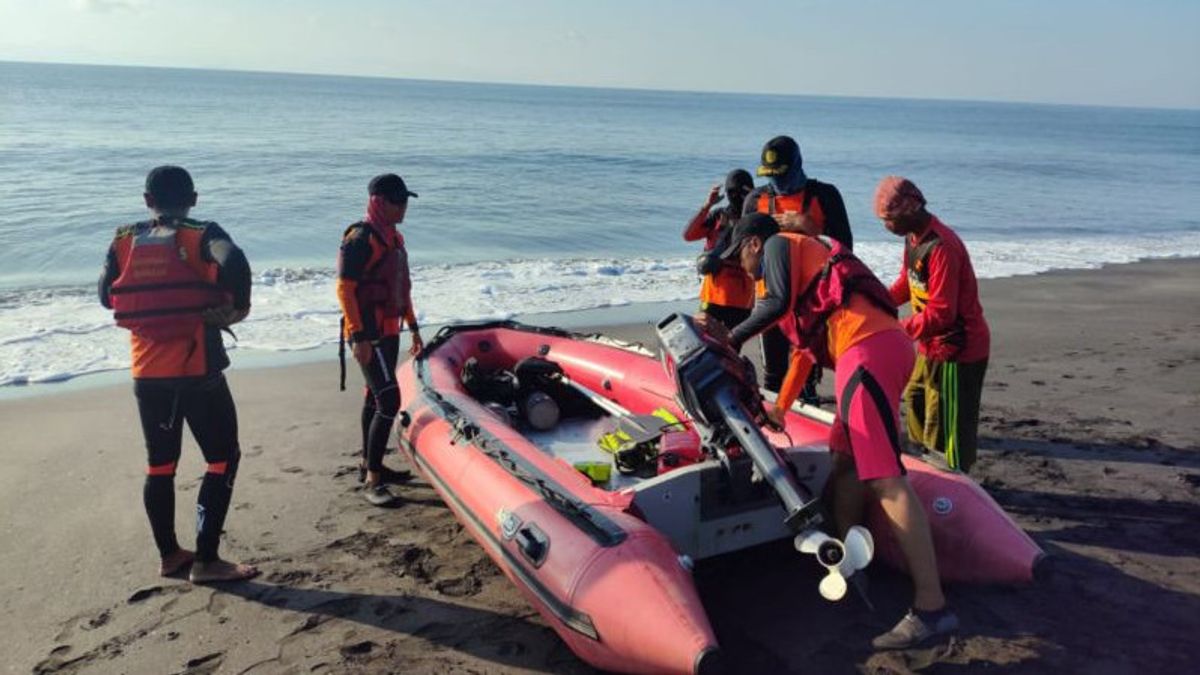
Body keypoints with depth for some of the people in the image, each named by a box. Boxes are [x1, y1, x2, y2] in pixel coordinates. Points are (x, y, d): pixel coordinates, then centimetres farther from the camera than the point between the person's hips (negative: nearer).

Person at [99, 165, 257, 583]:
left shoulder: (124, 241, 6)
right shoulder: (202, 236, -6)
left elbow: (107, 297, 8)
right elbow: (234, 263, -26)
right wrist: (236, 308, -13)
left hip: (146, 373, 5)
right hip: (198, 371, -5)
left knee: (160, 464, 16)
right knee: (223, 458, 5)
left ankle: (169, 555, 26)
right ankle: (206, 560, 3)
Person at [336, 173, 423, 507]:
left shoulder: (393, 236, 14)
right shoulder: (361, 238, -15)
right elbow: (345, 289, -19)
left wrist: (413, 327, 22)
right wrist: (359, 337, -23)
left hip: (389, 331, 10)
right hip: (368, 335, -10)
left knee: (375, 396, 18)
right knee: (389, 400, -14)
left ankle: (368, 464, 32)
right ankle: (372, 479, -7)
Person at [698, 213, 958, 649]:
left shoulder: (779, 244, 11)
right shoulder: (805, 262, 36)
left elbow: (779, 301, -11)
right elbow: (805, 346, 40)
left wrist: (732, 339, -1)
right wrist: (781, 407, 46)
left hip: (868, 348, -10)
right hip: (888, 345, 10)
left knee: (884, 479, -16)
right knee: (844, 461, 18)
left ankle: (931, 607, -19)